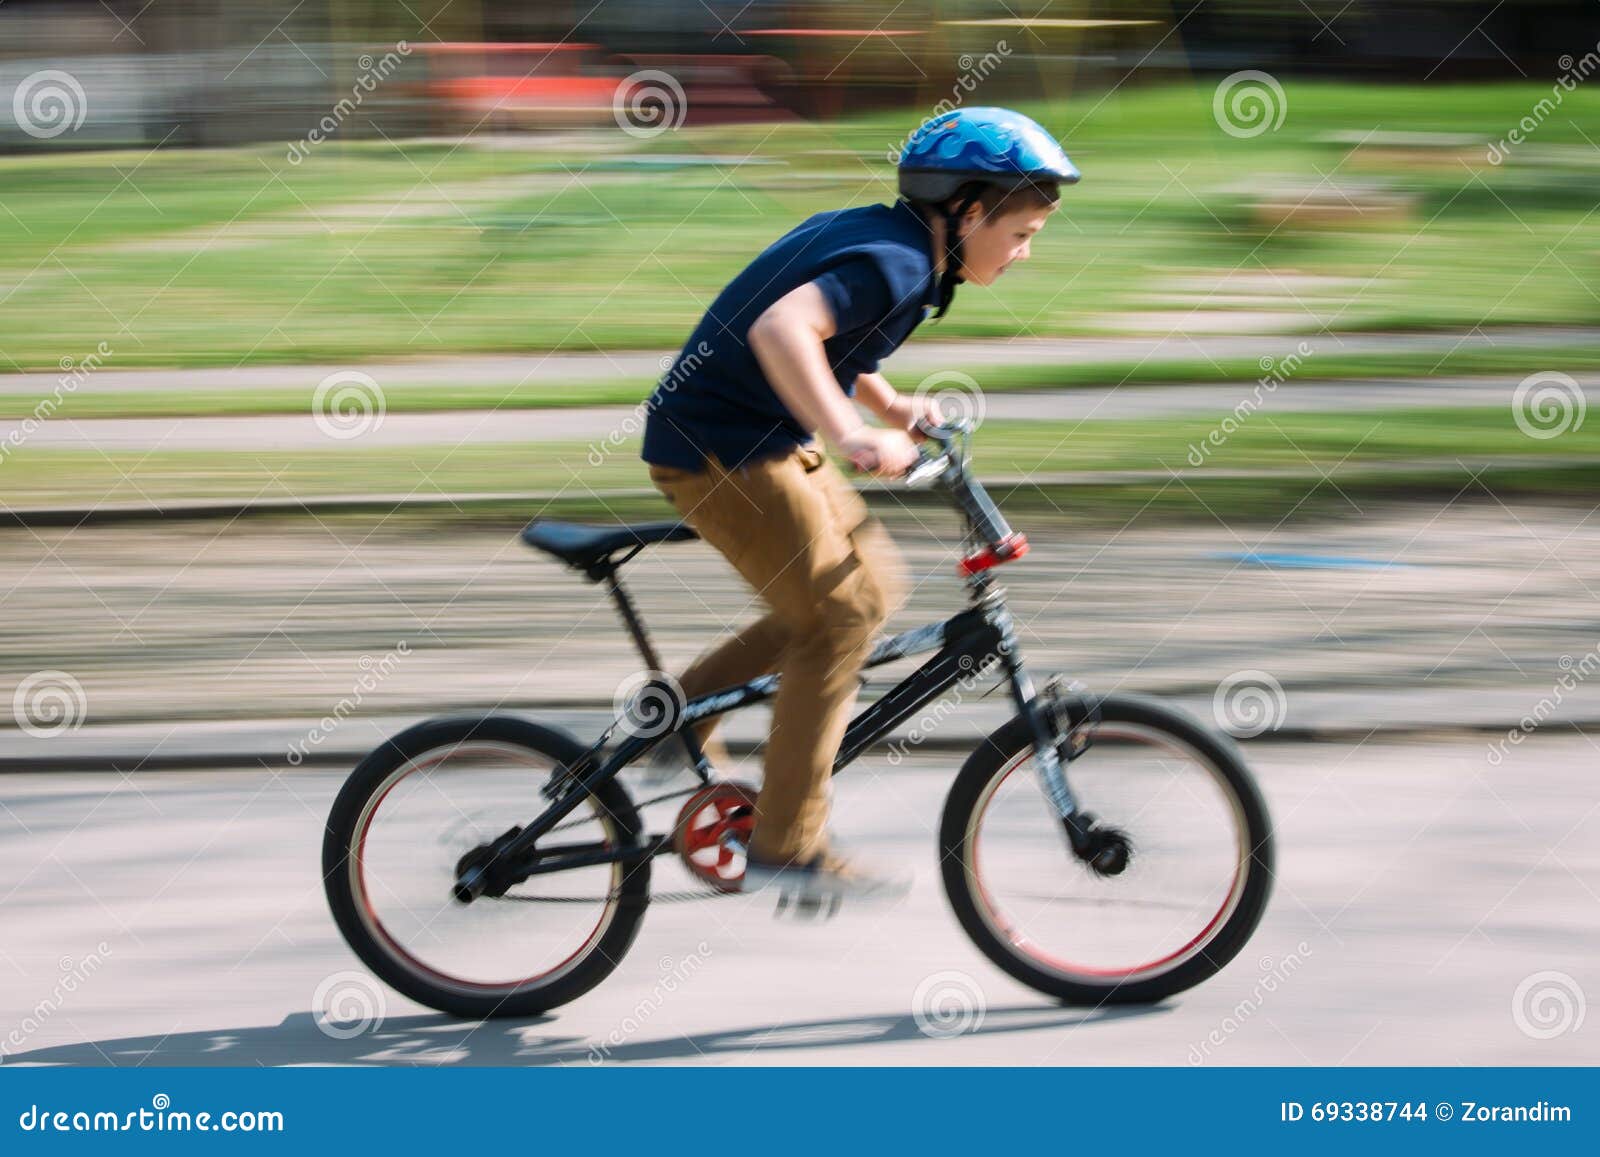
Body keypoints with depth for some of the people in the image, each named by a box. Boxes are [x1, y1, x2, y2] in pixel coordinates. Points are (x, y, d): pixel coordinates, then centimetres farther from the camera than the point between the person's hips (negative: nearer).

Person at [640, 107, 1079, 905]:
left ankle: (684, 706, 18)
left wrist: (890, 405, 9)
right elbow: (780, 329, -37)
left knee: (871, 588, 13)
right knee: (839, 620, -10)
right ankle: (785, 846, -5)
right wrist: (851, 436, -42)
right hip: (719, 449, -10)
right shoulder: (893, 263, -21)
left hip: (762, 440, 10)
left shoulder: (876, 235, 9)